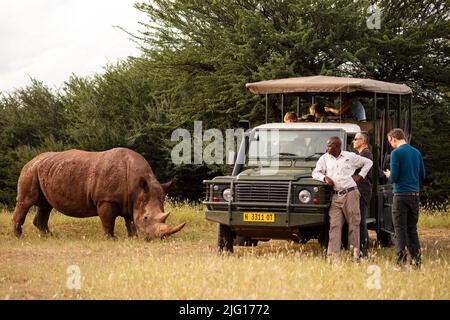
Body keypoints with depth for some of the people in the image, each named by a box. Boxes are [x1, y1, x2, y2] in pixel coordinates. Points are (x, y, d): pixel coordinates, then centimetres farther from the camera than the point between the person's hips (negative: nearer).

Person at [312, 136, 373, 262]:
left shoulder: (350, 157, 5)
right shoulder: (324, 158, 12)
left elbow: (368, 162, 15)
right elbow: (315, 172, 11)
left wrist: (360, 176, 5)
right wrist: (324, 178, -7)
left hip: (350, 194, -2)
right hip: (335, 196, 2)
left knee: (354, 223, 0)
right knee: (334, 226, -5)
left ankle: (355, 254, 4)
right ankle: (332, 256, -9)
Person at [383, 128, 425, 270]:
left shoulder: (396, 153, -10)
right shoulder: (416, 152, 10)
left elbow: (394, 177, -13)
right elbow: (422, 176, 14)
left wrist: (388, 175, 8)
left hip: (401, 195, -6)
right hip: (415, 194, 6)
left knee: (400, 229, -1)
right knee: (412, 229, 12)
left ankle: (401, 262, -3)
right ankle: (416, 262, 10)